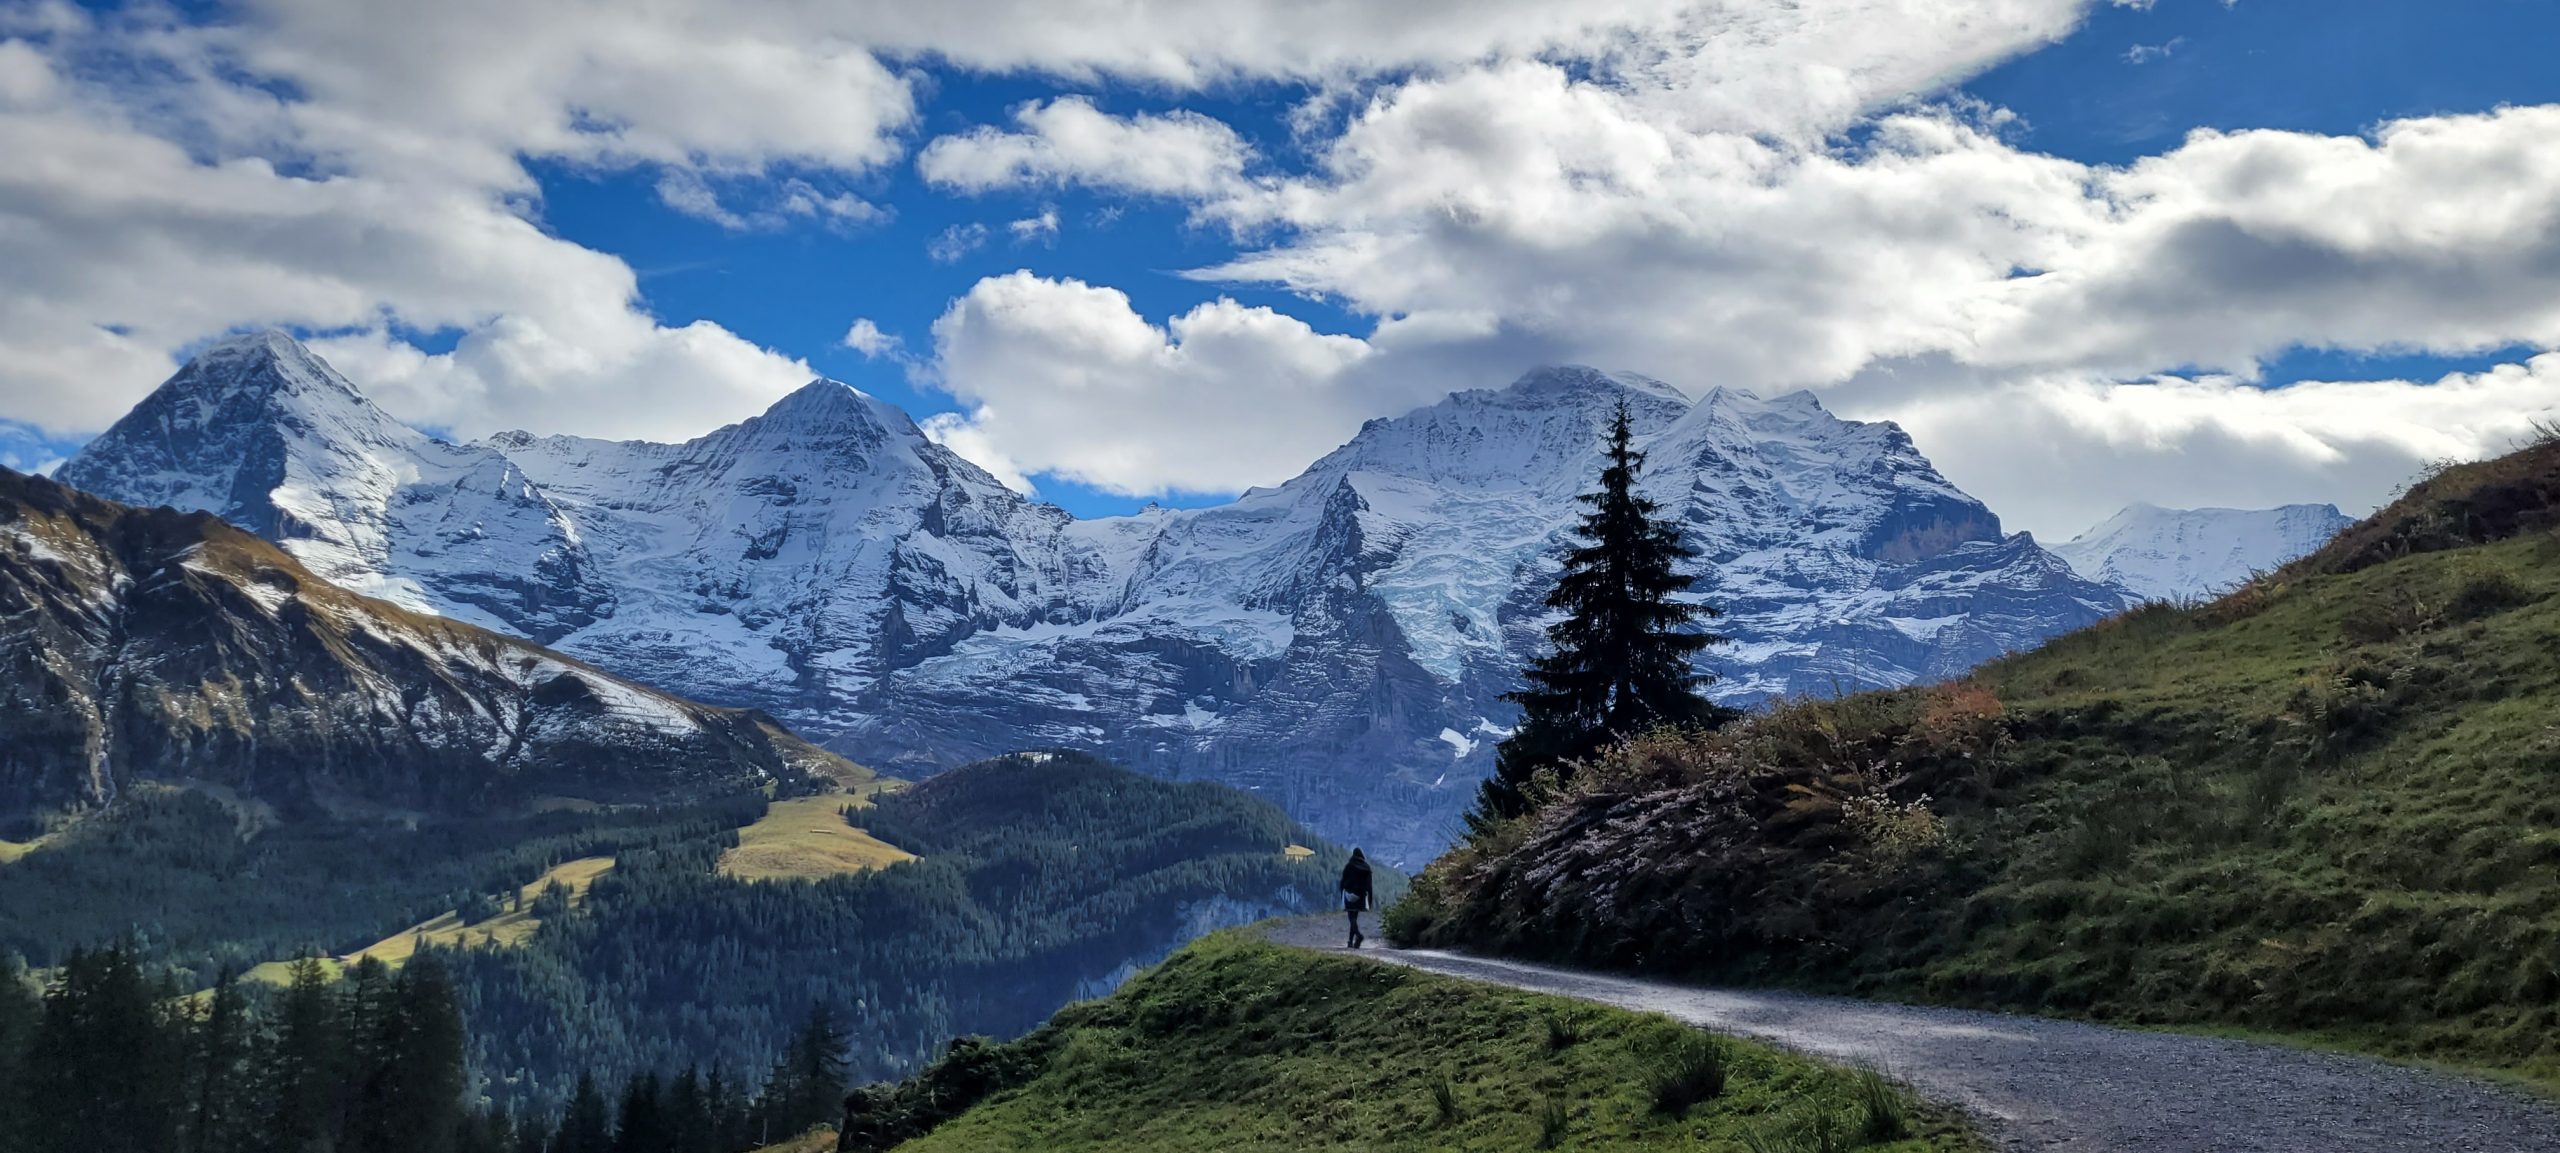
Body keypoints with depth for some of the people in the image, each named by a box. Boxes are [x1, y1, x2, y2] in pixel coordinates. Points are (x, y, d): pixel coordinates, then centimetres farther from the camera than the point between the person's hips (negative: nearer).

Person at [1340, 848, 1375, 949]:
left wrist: (1342, 896, 6)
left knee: (1352, 918, -5)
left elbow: (1343, 882, -1)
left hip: (1350, 894, -3)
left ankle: (1359, 935, -32)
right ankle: (1351, 942, 13)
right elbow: (1369, 884, 3)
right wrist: (1370, 898, 5)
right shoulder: (1366, 867, 3)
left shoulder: (1348, 867, -3)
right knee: (1354, 917, 13)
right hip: (1361, 895, 3)